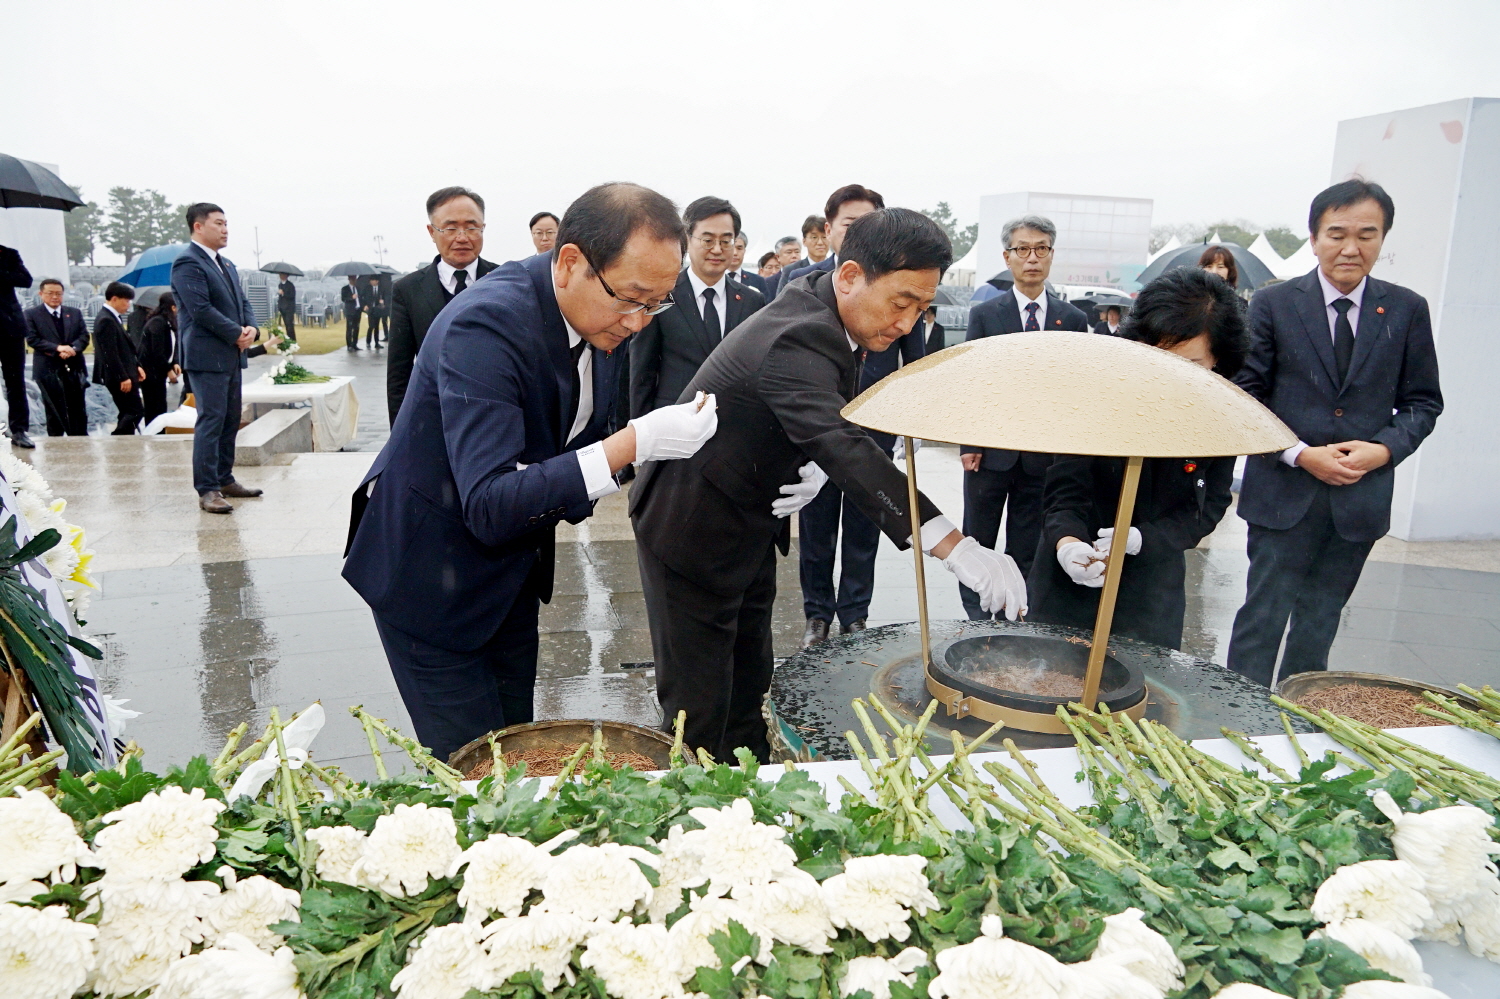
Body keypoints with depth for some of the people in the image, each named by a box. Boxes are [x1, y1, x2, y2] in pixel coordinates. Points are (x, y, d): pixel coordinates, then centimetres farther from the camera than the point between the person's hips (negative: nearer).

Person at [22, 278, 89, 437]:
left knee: (78, 410, 5)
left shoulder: (75, 313, 13)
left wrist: (73, 348, -15)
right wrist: (57, 349, -18)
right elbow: (33, 339, -6)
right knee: (54, 411, 1)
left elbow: (84, 336, 5)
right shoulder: (32, 314, 3)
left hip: (74, 369, 3)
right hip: (49, 369, -3)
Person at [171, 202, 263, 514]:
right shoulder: (187, 263, -10)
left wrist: (252, 329, -2)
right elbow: (201, 309, -18)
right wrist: (237, 334, -15)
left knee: (231, 421, 12)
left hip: (232, 356, 9)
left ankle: (225, 479, 21)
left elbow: (242, 302, 18)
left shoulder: (227, 265, 19)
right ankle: (207, 489, -6)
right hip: (207, 356, -9)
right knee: (211, 421, -9)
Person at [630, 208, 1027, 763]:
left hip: (751, 525, 9)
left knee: (748, 691, 19)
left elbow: (828, 432, 10)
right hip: (693, 529, -9)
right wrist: (953, 548, -52)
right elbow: (846, 448, -45)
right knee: (700, 711, 0)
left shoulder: (828, 319, -1)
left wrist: (815, 469, -15)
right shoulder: (797, 339, -31)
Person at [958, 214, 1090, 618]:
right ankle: (974, 618, 25)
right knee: (978, 539, 10)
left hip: (1046, 453, 1)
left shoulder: (1073, 319, 5)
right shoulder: (984, 314, 1)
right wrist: (968, 442, -8)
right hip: (990, 448, -1)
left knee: (1027, 547, 10)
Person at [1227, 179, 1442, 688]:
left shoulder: (1407, 310, 4)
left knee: (1320, 621, 14)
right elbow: (1245, 397, -4)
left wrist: (1385, 449, -10)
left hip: (1360, 497, 3)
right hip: (1284, 492, -3)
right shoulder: (1274, 304, -3)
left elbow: (1423, 401, 9)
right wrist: (1299, 454, -14)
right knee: (1264, 616, -1)